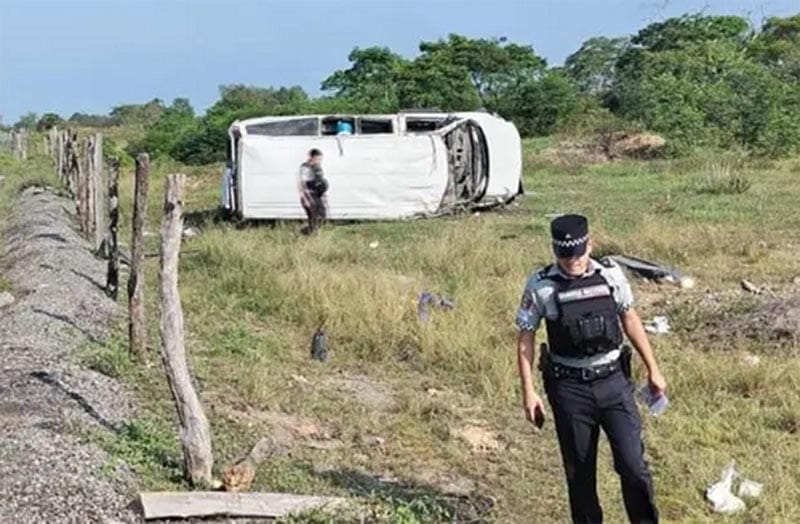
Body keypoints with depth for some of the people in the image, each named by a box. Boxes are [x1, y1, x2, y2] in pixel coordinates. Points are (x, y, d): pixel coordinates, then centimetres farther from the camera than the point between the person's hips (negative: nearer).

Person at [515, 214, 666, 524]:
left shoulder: (611, 274, -1)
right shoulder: (540, 286, -8)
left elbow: (630, 320, 11)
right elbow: (525, 339, -2)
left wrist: (652, 369, 12)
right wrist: (528, 393, -6)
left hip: (613, 381, 1)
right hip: (570, 389, -1)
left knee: (632, 464, -3)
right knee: (580, 472, 9)